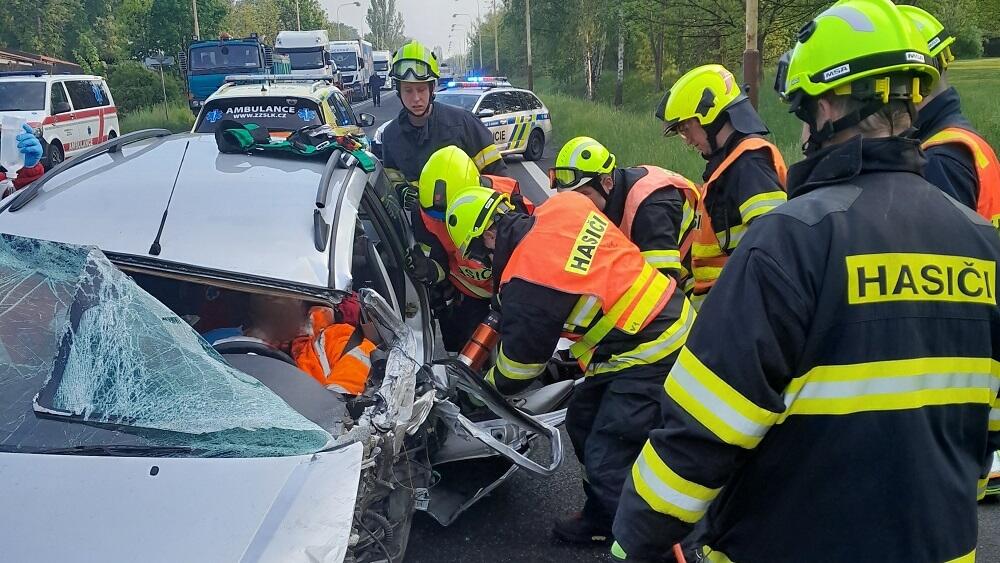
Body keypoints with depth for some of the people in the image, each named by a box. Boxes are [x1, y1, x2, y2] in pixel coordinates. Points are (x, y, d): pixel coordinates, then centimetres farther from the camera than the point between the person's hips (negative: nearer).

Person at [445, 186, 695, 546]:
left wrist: (490, 385, 17)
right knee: (583, 424, 19)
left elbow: (521, 357, -4)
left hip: (650, 356, -10)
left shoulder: (527, 279, -20)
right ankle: (601, 521, 36)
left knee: (608, 464, -6)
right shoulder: (563, 206, 1)